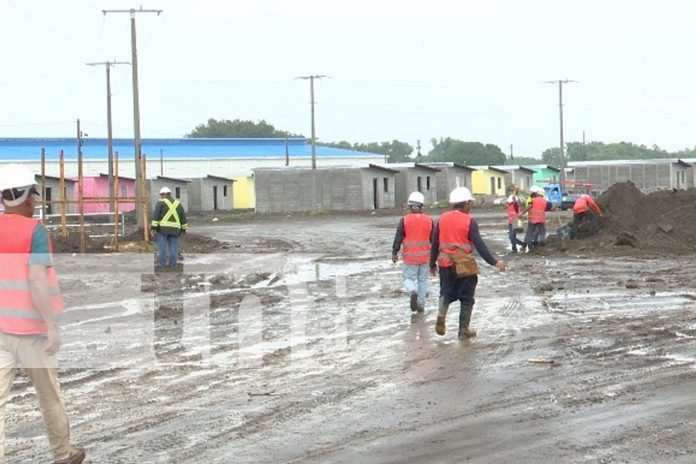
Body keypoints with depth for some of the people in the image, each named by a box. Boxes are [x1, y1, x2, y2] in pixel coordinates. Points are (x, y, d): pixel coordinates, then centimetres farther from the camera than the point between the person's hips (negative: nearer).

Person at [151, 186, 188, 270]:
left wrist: (154, 227, -9)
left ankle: (162, 264, -3)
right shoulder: (177, 203, 13)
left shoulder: (161, 202, -1)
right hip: (174, 229, 3)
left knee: (162, 247, -1)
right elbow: (183, 217, 14)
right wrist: (184, 228, 19)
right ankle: (173, 264, 5)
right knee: (174, 247, 5)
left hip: (163, 228, -3)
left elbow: (156, 215, -9)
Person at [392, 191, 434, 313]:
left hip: (410, 257, -2)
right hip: (425, 256, 2)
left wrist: (394, 253, 3)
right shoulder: (428, 220, -2)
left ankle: (413, 292, -22)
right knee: (423, 280, 13)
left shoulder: (404, 220, -10)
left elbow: (398, 238, -8)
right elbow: (433, 239, 5)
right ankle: (421, 305, 14)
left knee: (409, 279, 8)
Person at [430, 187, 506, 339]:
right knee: (466, 298, 9)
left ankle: (441, 315, -12)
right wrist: (494, 262, -10)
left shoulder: (443, 218, 3)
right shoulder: (469, 221, -11)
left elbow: (434, 243, 8)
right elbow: (479, 245, -15)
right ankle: (464, 330, 12)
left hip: (445, 264, 4)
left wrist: (432, 263, 19)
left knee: (446, 292, 17)